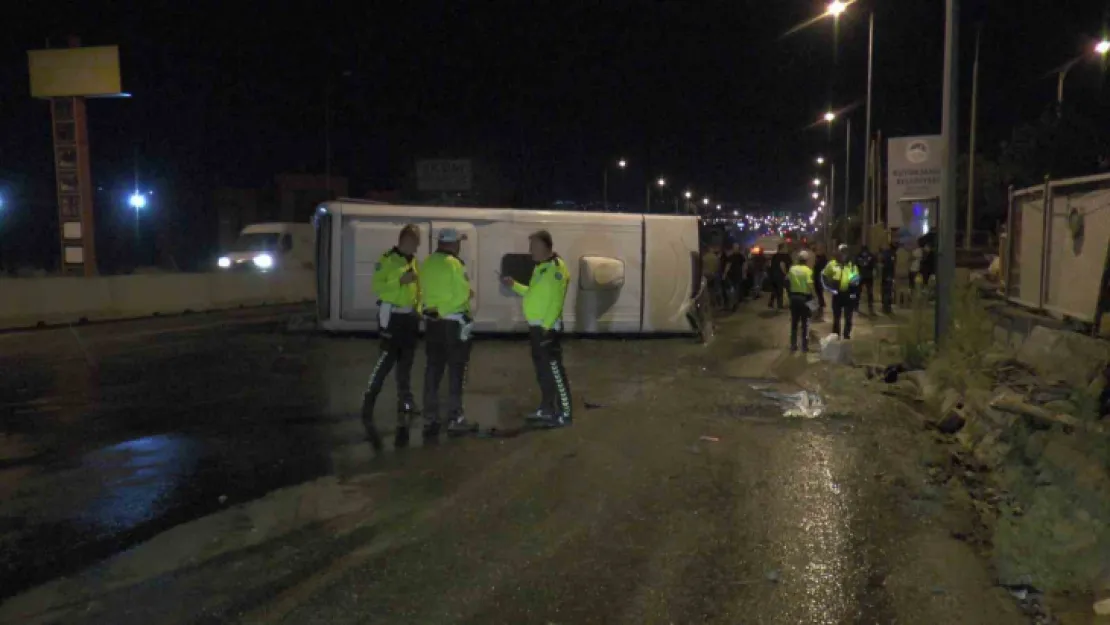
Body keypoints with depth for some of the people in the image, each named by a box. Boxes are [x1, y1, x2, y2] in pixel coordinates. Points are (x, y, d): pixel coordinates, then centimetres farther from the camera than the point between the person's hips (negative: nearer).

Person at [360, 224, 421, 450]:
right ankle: (368, 404, 0)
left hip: (410, 318, 7)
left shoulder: (414, 262, 15)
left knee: (405, 365, 10)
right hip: (392, 317, -7)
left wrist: (418, 307, 9)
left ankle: (404, 408, 16)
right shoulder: (387, 260, -7)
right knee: (387, 360, -12)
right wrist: (400, 281, -22)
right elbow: (377, 287, -14)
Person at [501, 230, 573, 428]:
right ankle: (547, 409, 26)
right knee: (542, 371, 16)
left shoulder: (556, 268, -15)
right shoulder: (540, 267, 16)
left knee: (554, 371, -6)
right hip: (536, 327, 10)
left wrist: (545, 326, -24)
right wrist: (514, 285, 18)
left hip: (548, 328, -10)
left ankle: (564, 414, -1)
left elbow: (556, 301, -21)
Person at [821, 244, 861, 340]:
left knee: (848, 318, 7)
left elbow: (857, 278, 4)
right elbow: (823, 276, 11)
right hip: (837, 295, 0)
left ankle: (846, 337, 18)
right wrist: (828, 288, 2)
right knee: (836, 318, 9)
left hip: (849, 295, 0)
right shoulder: (832, 264, 1)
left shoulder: (852, 265, 3)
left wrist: (855, 280, -19)